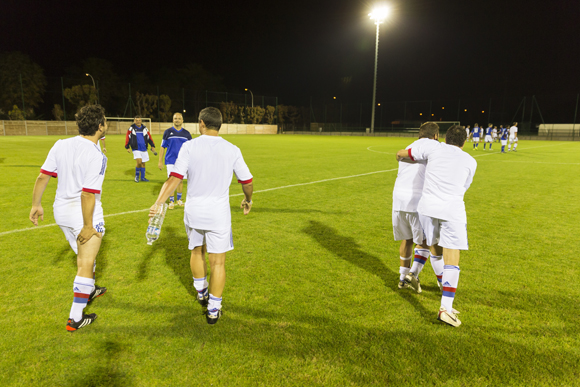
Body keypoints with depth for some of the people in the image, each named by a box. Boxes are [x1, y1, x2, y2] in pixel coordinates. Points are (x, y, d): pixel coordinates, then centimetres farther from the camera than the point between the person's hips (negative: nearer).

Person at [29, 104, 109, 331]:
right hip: (85, 214, -8)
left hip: (61, 211, 8)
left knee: (84, 256, 28)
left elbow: (42, 176, 2)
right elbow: (88, 194, -24)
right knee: (86, 265, 4)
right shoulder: (96, 156, -23)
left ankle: (88, 291, 49)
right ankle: (75, 318, 12)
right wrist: (87, 226, -16)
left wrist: (36, 205, 14)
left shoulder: (61, 145, -1)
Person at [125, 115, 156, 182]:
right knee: (139, 162, -18)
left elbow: (149, 137, 10)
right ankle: (137, 175, 4)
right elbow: (127, 137, 2)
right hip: (136, 149, -4)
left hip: (144, 149, 4)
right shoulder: (131, 128, -1)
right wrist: (127, 147, -1)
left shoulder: (144, 128, 7)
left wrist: (152, 146, 2)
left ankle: (142, 177, 25)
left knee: (143, 163, 10)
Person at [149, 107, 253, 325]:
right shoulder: (232, 150, -3)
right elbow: (247, 182, 4)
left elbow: (174, 178, -16)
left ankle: (201, 293, 44)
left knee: (196, 252, 25)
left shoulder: (189, 147, -7)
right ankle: (213, 310, 17)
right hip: (218, 214, -1)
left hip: (193, 211, 1)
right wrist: (248, 200, 22)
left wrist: (158, 203, -17)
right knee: (218, 263, 9)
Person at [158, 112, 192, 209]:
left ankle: (179, 199, 23)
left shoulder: (186, 133, 6)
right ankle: (171, 201, 9)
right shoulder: (168, 132, 2)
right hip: (171, 161, -2)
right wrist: (160, 161, -2)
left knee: (181, 181, 8)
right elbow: (163, 147, 3)